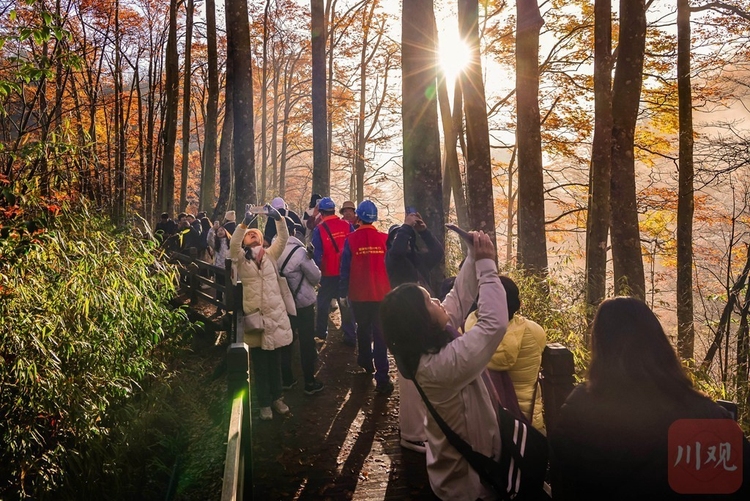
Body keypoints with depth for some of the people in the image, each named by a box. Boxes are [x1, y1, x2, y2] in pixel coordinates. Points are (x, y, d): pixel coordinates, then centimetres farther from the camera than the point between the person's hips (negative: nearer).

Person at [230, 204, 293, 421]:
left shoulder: (270, 255, 10)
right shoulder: (241, 258, 4)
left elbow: (283, 239, -3)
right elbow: (233, 244, -16)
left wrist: (279, 219, -18)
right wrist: (244, 224, -27)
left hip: (275, 313, 2)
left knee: (274, 360, 15)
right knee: (259, 363, 7)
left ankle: (277, 398, 29)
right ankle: (264, 403, 19)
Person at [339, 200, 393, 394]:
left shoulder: (351, 240, -8)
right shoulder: (385, 239, -4)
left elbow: (345, 269, -6)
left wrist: (343, 293, 3)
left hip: (359, 295, 0)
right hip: (382, 294, 0)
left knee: (363, 329, 22)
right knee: (380, 334, 0)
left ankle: (366, 362, 38)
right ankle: (382, 378, -7)